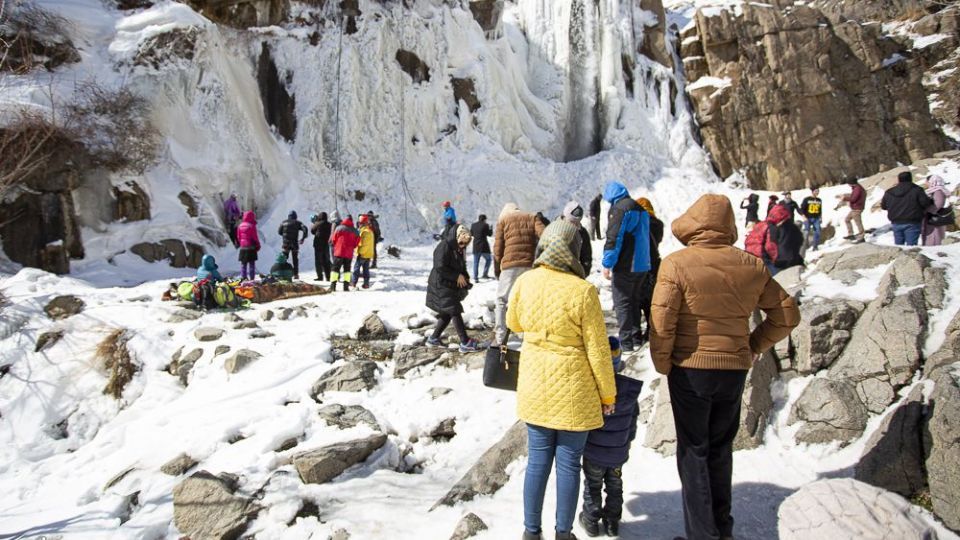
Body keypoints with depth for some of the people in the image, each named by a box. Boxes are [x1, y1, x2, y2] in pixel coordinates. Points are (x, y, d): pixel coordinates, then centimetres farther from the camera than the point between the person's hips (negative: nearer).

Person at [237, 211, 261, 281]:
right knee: (251, 263, -1)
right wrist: (258, 245, 3)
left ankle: (243, 277, 12)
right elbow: (255, 237, -10)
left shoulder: (240, 225, 6)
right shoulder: (252, 226, -13)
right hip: (251, 247, -5)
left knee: (243, 264, 11)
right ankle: (251, 278, -4)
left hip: (242, 247, 6)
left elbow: (238, 237, 10)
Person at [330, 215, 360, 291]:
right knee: (347, 269, 10)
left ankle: (333, 285, -2)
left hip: (339, 252, -2)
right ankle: (346, 286, 3)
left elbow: (333, 240, 0)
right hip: (349, 253, 2)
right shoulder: (355, 231, 2)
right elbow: (357, 242, 4)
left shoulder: (339, 228, -4)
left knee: (336, 268, 4)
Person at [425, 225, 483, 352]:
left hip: (452, 287, 10)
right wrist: (457, 276, -19)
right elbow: (440, 267, -24)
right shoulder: (444, 246, -18)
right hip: (441, 286, -10)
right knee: (455, 312, -12)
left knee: (447, 313, 14)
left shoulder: (460, 249, 11)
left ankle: (433, 339, 26)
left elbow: (462, 266, 21)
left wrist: (465, 277, 2)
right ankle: (465, 343, -11)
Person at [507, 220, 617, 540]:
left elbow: (514, 324, 12)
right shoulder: (582, 291, -18)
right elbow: (598, 349, -12)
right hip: (574, 392, -3)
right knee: (569, 463, 11)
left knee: (537, 461, 15)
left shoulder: (524, 282, -7)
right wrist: (608, 394, -1)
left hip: (535, 387, 4)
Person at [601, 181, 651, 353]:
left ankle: (626, 341, -2)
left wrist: (607, 263, -15)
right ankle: (636, 338, 22)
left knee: (622, 303, -2)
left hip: (625, 266, -8)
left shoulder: (619, 208, -13)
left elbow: (614, 237, -19)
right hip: (642, 265, 8)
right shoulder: (641, 209, 15)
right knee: (635, 301, 17)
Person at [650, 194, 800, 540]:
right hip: (735, 369, 4)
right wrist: (754, 346, 14)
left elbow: (662, 322, -17)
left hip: (690, 369, -4)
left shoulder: (677, 264, -13)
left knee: (693, 451, 8)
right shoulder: (752, 267, 0)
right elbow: (787, 314, 7)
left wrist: (662, 364, -3)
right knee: (720, 449, 20)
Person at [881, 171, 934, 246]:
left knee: (898, 245, 13)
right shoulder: (916, 190, -7)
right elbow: (926, 203, -11)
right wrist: (931, 201, 11)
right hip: (912, 223, -4)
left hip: (896, 223, 4)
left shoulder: (889, 193, 5)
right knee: (911, 245, -2)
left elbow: (883, 206, 14)